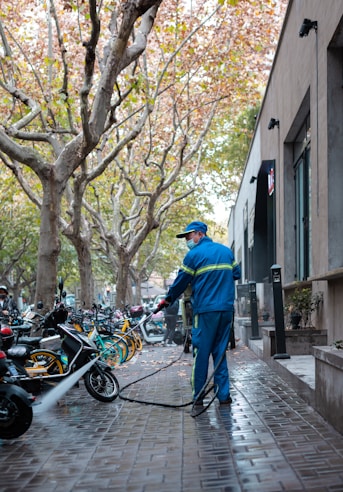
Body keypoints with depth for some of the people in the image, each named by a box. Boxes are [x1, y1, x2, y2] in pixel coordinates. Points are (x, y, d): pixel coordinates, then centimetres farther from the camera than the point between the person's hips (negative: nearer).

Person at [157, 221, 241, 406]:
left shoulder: (194, 255, -4)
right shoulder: (226, 251, 12)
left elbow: (180, 282, 1)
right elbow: (237, 274, 16)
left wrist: (167, 301, 14)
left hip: (205, 310, -5)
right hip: (226, 309, 5)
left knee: (201, 353, 2)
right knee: (220, 352, 11)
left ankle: (198, 396, 7)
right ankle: (224, 394, 9)